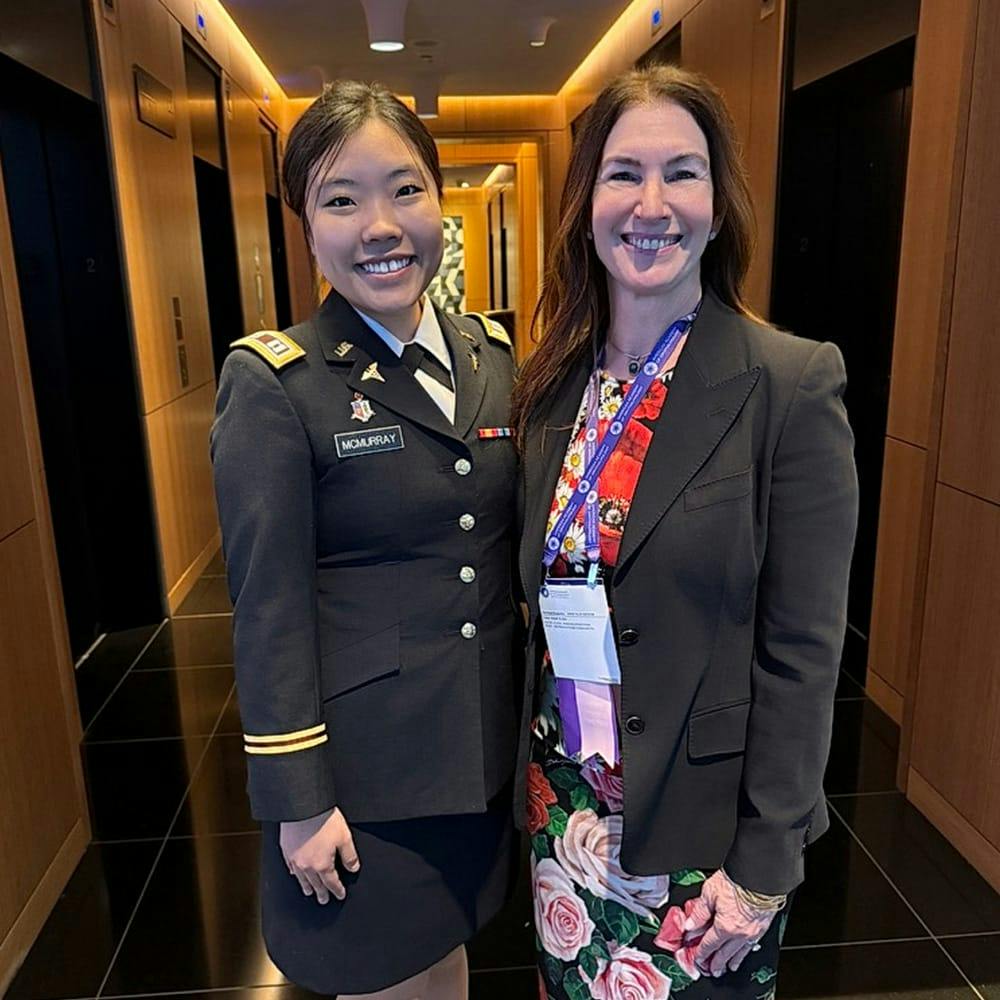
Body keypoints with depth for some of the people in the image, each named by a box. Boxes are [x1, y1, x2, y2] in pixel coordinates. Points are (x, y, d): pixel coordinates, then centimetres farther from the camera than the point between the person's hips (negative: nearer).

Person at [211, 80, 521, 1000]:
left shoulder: (492, 354, 1)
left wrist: (540, 709, 10)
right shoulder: (274, 383, -15)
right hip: (362, 762, -4)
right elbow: (268, 609, -14)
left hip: (484, 743, 5)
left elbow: (509, 542, 8)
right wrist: (297, 803, -11)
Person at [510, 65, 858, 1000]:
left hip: (698, 820, -4)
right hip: (563, 806, 5)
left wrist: (761, 868, -11)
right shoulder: (552, 383, -1)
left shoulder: (793, 384, -15)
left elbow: (801, 649, -13)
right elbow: (539, 604, 6)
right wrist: (536, 780, 9)